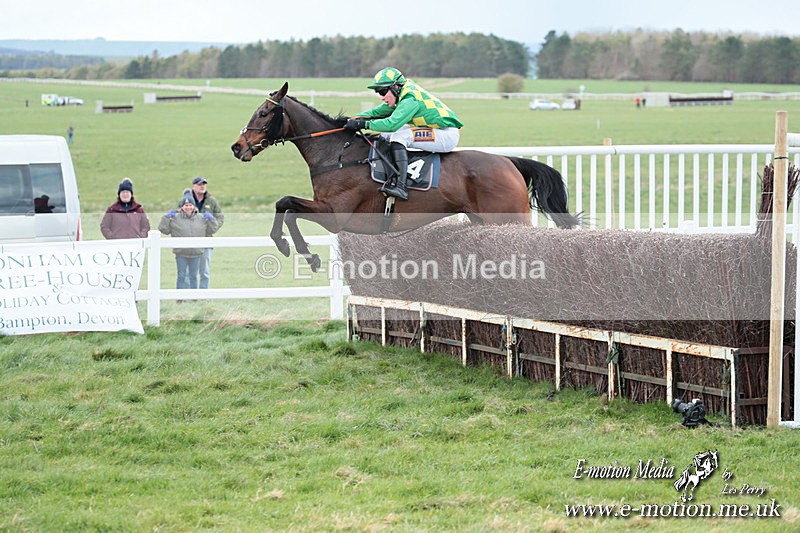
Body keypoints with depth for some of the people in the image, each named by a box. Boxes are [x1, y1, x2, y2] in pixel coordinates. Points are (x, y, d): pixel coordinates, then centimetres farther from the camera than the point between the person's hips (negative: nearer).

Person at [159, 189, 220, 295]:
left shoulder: (201, 218, 7)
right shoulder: (175, 218, -1)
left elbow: (212, 229, 16)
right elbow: (163, 229, 0)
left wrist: (210, 219, 1)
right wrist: (166, 218, -10)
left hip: (196, 253, 2)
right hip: (181, 253, -2)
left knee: (193, 276, 11)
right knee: (181, 276, 4)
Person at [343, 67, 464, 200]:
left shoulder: (410, 99, -23)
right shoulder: (404, 93, 6)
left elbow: (392, 123, -33)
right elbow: (379, 111, 14)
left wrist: (364, 124, -27)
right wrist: (356, 118, 0)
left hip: (448, 136, -10)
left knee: (399, 137, -25)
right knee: (386, 134, 9)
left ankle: (400, 186, -31)